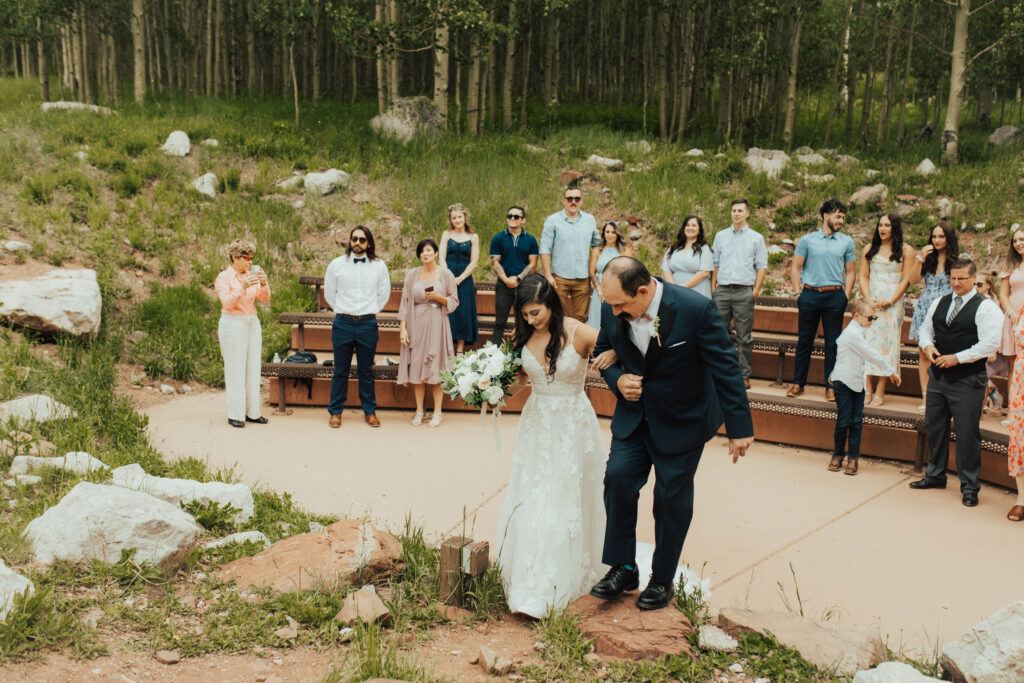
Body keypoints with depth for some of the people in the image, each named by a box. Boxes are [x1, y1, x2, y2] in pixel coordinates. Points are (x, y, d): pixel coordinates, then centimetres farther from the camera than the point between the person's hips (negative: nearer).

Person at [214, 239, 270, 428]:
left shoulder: (250, 275, 10)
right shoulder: (223, 278, -6)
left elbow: (265, 299, 5)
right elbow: (227, 302, -19)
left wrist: (264, 284, -13)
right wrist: (243, 287, -30)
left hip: (252, 324, 6)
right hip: (233, 325, -6)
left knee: (253, 370, 7)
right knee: (235, 371, -5)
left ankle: (252, 412, 14)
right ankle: (235, 415, 2)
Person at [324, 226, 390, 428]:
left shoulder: (379, 266, 4)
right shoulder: (336, 265, 3)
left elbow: (384, 294, 16)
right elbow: (329, 293, 15)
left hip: (368, 324, 0)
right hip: (343, 323, 0)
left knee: (366, 370, 7)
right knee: (340, 370, 4)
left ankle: (370, 411, 16)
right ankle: (335, 411, 14)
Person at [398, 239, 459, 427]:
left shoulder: (446, 275, 2)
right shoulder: (412, 275, 6)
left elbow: (454, 302, 4)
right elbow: (405, 302, 5)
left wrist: (438, 297, -13)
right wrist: (402, 327, -2)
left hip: (437, 323, -2)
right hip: (416, 324, 2)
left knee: (436, 369, -2)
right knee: (417, 367, 2)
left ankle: (437, 412, 7)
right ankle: (419, 411, 12)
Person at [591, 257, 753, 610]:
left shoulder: (696, 309, -25)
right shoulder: (612, 311, -12)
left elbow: (726, 368, -17)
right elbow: (603, 353, 8)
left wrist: (739, 427, -13)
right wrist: (617, 379, -14)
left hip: (682, 422, -4)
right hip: (633, 416, 4)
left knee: (672, 497, 3)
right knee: (618, 477, -8)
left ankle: (662, 579, 22)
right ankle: (623, 568, 10)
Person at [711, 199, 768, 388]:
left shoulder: (756, 238, 9)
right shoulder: (721, 236, 15)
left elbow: (761, 266, 6)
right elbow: (715, 263, 15)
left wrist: (756, 290, -4)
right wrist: (713, 286, 6)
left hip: (744, 291, -2)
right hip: (722, 290, 2)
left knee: (744, 337, 0)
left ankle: (744, 375, 6)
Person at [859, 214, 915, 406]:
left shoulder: (906, 250, 3)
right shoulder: (870, 249, 12)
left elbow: (906, 279, -1)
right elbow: (863, 276, 8)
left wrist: (890, 301, -11)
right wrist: (868, 299, -7)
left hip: (892, 302, -2)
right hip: (871, 302, 2)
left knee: (887, 342, -4)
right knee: (868, 341, -3)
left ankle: (880, 392, -2)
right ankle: (868, 390, 0)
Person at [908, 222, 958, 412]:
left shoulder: (957, 260, 1)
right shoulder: (928, 258, 10)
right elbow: (913, 280, 3)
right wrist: (919, 259, -7)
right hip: (925, 308, 3)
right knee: (924, 353, 2)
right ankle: (925, 397, 6)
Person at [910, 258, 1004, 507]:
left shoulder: (986, 308, -9)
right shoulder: (939, 303, 10)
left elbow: (990, 343, -15)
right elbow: (926, 328, 19)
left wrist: (957, 357, -18)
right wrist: (928, 345, -3)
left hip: (967, 381, -6)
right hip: (938, 375, 6)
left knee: (967, 433, -2)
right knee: (934, 428, 15)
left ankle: (969, 486, 10)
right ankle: (935, 475, 31)